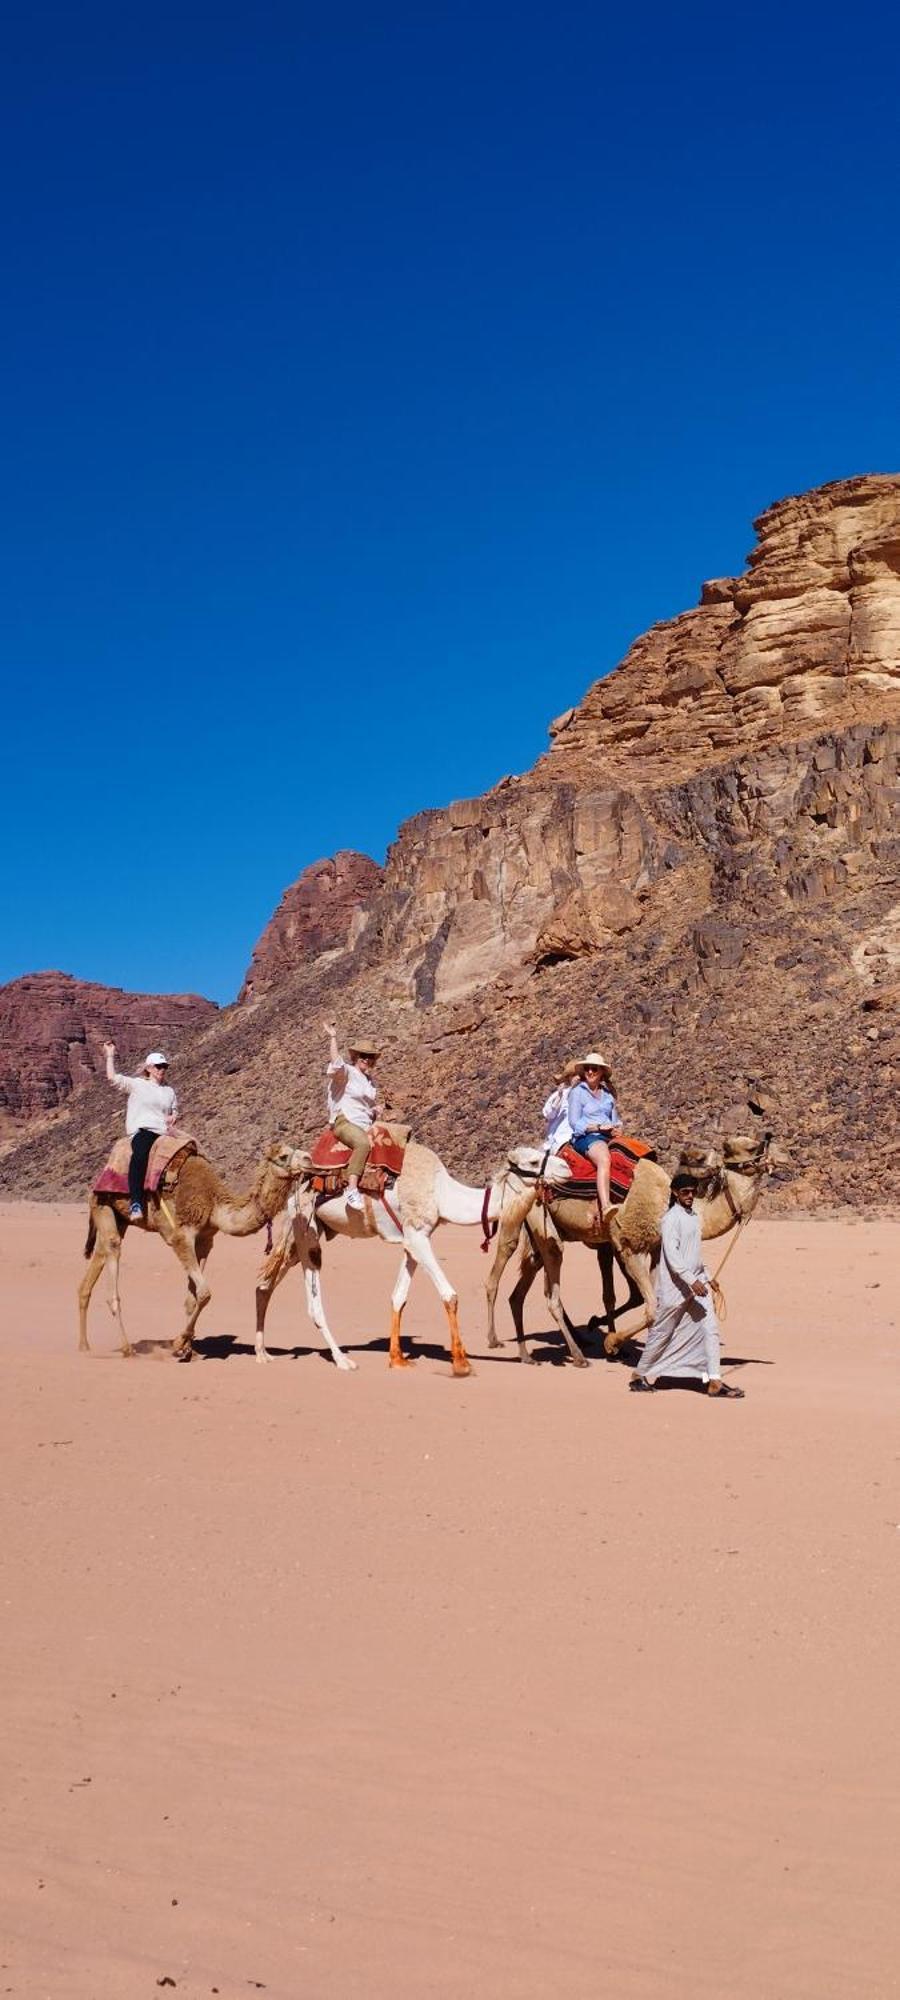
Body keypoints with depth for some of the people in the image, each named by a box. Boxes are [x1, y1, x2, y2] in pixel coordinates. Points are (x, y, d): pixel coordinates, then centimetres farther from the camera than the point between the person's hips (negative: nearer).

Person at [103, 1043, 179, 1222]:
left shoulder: (169, 1091, 24)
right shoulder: (137, 1084, 12)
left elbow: (174, 1111, 32)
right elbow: (113, 1077, 5)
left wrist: (172, 1117, 10)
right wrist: (110, 1056, 8)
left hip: (164, 1133, 5)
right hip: (142, 1130, -5)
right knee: (140, 1154, -37)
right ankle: (136, 1203, -44)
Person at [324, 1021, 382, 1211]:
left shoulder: (370, 1080, 21)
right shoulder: (346, 1072, -2)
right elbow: (336, 1063, -26)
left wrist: (371, 1126, 13)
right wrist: (333, 1037, -26)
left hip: (364, 1126, 8)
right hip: (344, 1121, -8)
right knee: (363, 1143, -37)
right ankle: (352, 1188, -43)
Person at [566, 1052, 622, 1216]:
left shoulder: (607, 1093, 22)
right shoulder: (577, 1092, 6)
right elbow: (575, 1123, -1)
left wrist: (616, 1129, 1)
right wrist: (599, 1127, -10)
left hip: (608, 1137, 6)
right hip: (586, 1137, -6)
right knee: (604, 1159, -38)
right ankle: (605, 1208, -51)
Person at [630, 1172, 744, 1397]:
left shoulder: (694, 1217, 12)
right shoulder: (671, 1218, -13)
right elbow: (671, 1254, -22)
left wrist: (706, 1277, 23)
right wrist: (692, 1281, -28)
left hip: (696, 1282, 7)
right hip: (675, 1286, -7)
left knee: (710, 1329, -4)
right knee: (662, 1333, 6)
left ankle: (714, 1381, -4)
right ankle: (640, 1375, 23)